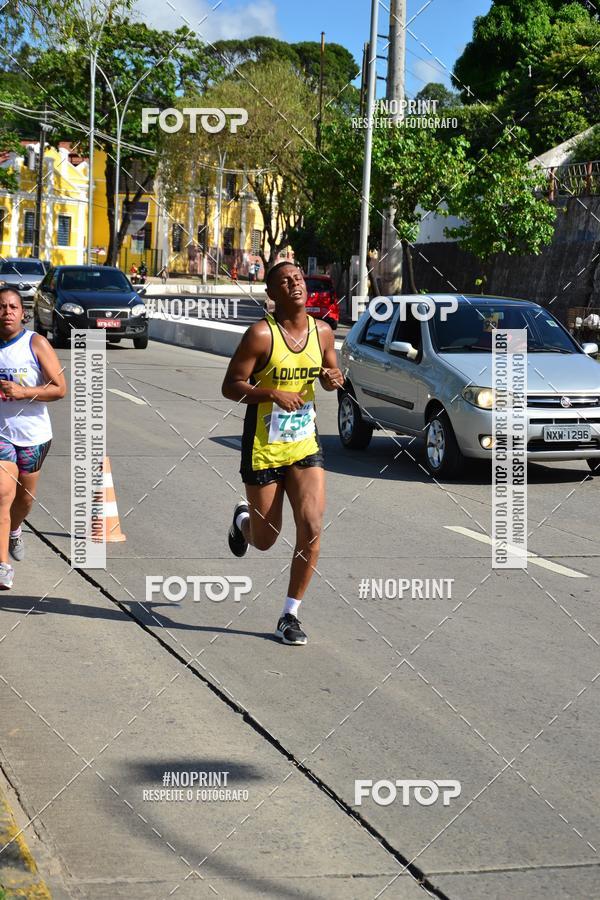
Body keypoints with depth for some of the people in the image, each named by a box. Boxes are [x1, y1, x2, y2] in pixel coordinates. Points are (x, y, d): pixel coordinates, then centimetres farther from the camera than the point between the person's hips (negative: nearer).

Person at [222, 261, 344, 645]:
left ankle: (291, 614, 3)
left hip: (306, 445, 4)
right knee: (265, 539, 8)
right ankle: (243, 519, 47)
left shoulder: (322, 331, 2)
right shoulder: (261, 334, -14)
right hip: (263, 449, -3)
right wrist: (275, 393, -26)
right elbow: (230, 386, -13)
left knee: (312, 529, -11)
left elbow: (330, 371, 18)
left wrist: (333, 379, -6)